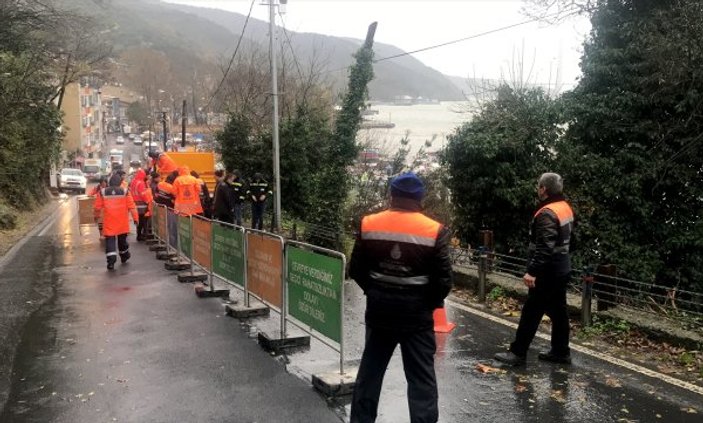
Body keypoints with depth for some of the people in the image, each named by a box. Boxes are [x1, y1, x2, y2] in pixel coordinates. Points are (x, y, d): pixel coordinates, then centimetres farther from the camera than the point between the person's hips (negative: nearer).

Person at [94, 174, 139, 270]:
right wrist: (135, 218, -1)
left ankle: (111, 261, -16)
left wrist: (97, 216, 23)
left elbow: (97, 207, 6)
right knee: (122, 239, 19)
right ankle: (124, 256, 36)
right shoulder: (125, 192, -3)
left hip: (109, 223, -1)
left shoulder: (103, 192, -1)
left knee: (110, 240, -2)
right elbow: (131, 206, -6)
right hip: (122, 223, 1)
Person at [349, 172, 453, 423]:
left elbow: (356, 270, 3)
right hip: (417, 315, -3)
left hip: (379, 311, 3)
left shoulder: (369, 225, -4)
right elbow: (443, 281, -11)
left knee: (369, 372, 18)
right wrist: (430, 303, 7)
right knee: (421, 379, 7)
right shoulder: (435, 231, -11)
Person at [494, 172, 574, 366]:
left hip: (548, 271, -10)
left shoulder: (547, 214, -21)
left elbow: (545, 247, -28)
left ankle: (517, 353, 3)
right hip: (561, 268, 10)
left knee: (531, 312, -3)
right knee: (558, 310, 15)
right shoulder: (565, 208, 10)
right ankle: (561, 351, 23)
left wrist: (532, 271, -29)